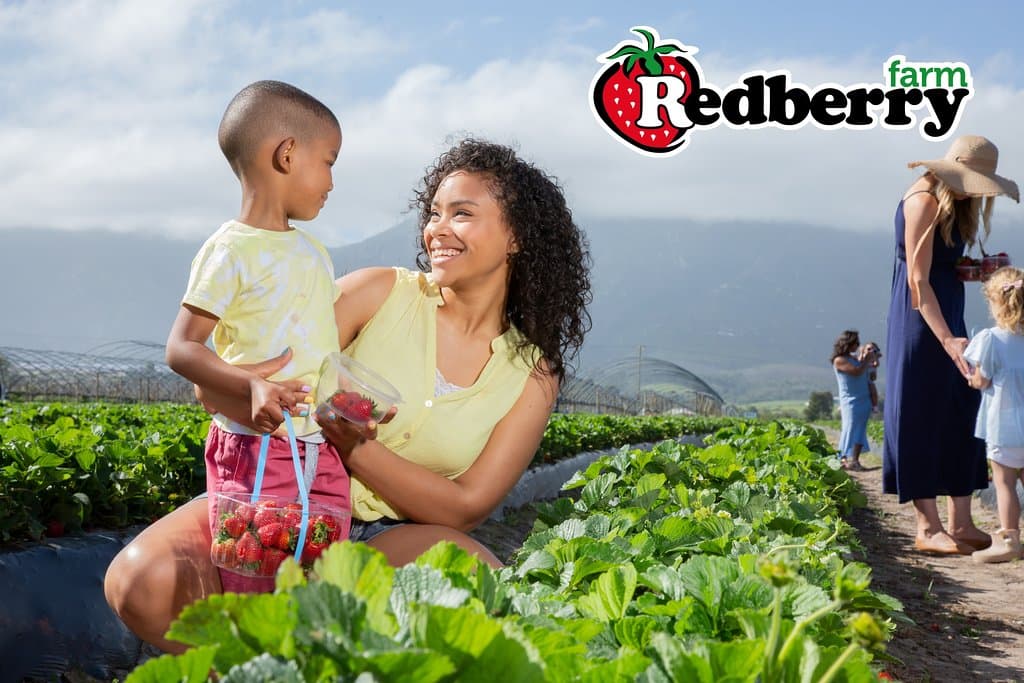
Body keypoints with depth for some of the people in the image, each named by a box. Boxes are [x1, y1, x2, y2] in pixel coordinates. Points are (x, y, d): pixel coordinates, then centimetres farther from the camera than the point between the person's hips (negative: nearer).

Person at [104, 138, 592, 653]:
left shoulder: (534, 376, 2)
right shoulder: (379, 293, -2)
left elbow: (465, 508, -4)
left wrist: (353, 446, -18)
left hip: (395, 537, 1)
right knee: (141, 582, -28)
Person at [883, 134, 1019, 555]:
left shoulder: (956, 203, 13)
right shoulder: (924, 202, -15)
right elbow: (919, 281, -20)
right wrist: (948, 339, -26)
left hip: (949, 314, 9)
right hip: (920, 319, -9)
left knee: (962, 413, 7)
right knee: (922, 415, -5)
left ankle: (961, 523, 12)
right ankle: (928, 528, -1)